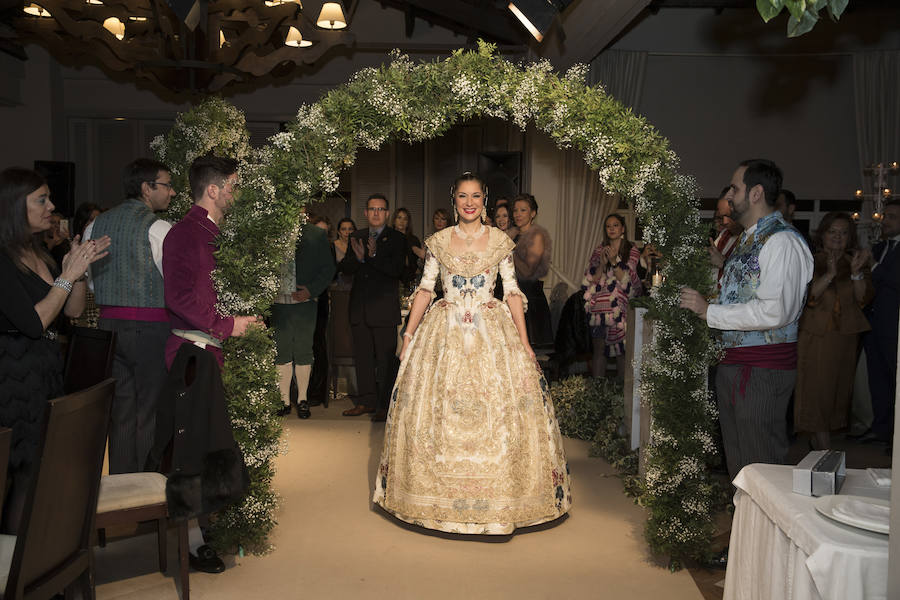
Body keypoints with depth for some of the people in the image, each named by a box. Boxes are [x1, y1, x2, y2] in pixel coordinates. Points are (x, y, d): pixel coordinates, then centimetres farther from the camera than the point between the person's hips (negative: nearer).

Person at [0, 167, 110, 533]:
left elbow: (73, 311, 13)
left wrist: (78, 269, -2)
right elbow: (34, 323, -19)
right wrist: (68, 275, -14)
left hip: (45, 371, 8)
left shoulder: (39, 253, 12)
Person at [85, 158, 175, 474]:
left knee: (120, 411, 13)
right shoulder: (158, 228, -12)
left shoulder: (95, 226, 10)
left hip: (109, 324, 6)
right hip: (151, 328, -6)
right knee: (151, 413, 1)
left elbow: (91, 282, 15)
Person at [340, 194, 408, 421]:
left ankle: (385, 405, 8)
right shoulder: (357, 237, 13)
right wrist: (358, 257, -15)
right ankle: (366, 401, 22)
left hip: (384, 309, -5)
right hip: (360, 308, 5)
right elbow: (344, 267, 5)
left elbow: (398, 270, -13)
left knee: (386, 358, 0)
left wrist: (374, 256, -24)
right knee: (362, 357, 11)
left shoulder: (397, 239, -1)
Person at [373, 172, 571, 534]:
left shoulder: (500, 242, 3)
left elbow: (512, 292, 3)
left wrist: (524, 342, -3)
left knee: (497, 413, -2)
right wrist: (408, 335, 2)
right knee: (437, 412, 1)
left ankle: (498, 497, 14)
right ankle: (442, 496, 16)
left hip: (492, 333, 0)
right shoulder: (437, 242, 5)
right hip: (444, 333, 1)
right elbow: (425, 289, 7)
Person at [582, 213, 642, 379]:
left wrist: (614, 262, -17)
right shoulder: (599, 250, 12)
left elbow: (626, 279, -6)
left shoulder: (632, 251, 4)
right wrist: (602, 263, -11)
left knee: (621, 351, -1)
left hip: (621, 308, -2)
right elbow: (592, 279, 5)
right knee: (599, 349, 3)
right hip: (599, 307, 2)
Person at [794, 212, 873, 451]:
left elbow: (864, 299, -3)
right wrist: (829, 274, -25)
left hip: (845, 338, 4)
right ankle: (824, 450, -3)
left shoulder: (856, 263, 9)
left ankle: (816, 441, 22)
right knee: (817, 389, -6)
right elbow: (807, 297, -12)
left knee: (839, 389, 8)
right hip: (815, 335, -3)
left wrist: (856, 272, -18)